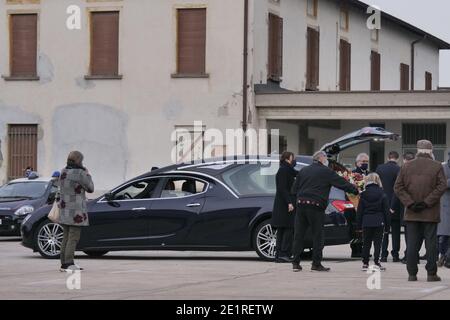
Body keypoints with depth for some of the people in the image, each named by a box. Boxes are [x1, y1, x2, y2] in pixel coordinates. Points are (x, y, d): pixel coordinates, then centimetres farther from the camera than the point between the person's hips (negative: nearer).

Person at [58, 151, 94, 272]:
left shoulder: (63, 172, 8)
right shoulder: (79, 174, -15)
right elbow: (90, 188, -6)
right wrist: (87, 174, 6)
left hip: (65, 211, 8)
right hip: (76, 212, -8)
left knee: (67, 237, 11)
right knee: (74, 237, -8)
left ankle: (64, 264, 11)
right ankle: (69, 264, -13)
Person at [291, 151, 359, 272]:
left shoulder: (303, 171, 17)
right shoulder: (326, 172, 1)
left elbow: (294, 188, 16)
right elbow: (342, 183, 1)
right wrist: (355, 190, 10)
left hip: (301, 204, 5)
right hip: (315, 207, -5)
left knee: (299, 235, 6)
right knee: (318, 236, 2)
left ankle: (296, 263, 4)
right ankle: (316, 263, 1)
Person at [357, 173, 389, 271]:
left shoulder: (363, 194, -1)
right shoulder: (382, 194, -2)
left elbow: (360, 211, 2)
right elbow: (386, 210, 0)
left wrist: (359, 224, 9)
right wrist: (387, 224, 5)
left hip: (366, 222, 1)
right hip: (379, 222, -1)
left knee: (366, 243, 9)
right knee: (377, 242, 2)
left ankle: (365, 263, 8)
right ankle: (376, 262, -1)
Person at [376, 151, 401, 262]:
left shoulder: (379, 168, 2)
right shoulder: (398, 169, -10)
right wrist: (394, 206, -10)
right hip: (395, 206, -3)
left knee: (384, 231, 8)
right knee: (395, 231, 6)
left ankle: (383, 255, 5)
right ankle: (395, 255, 6)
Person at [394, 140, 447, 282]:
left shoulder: (407, 167, 5)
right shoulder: (437, 167, -4)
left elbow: (398, 187, 0)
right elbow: (442, 186, -13)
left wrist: (410, 203, -5)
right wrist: (427, 202, -12)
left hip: (412, 214, 2)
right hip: (431, 214, -2)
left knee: (412, 243, 5)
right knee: (431, 242, 2)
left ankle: (412, 274, 5)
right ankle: (431, 274, 2)